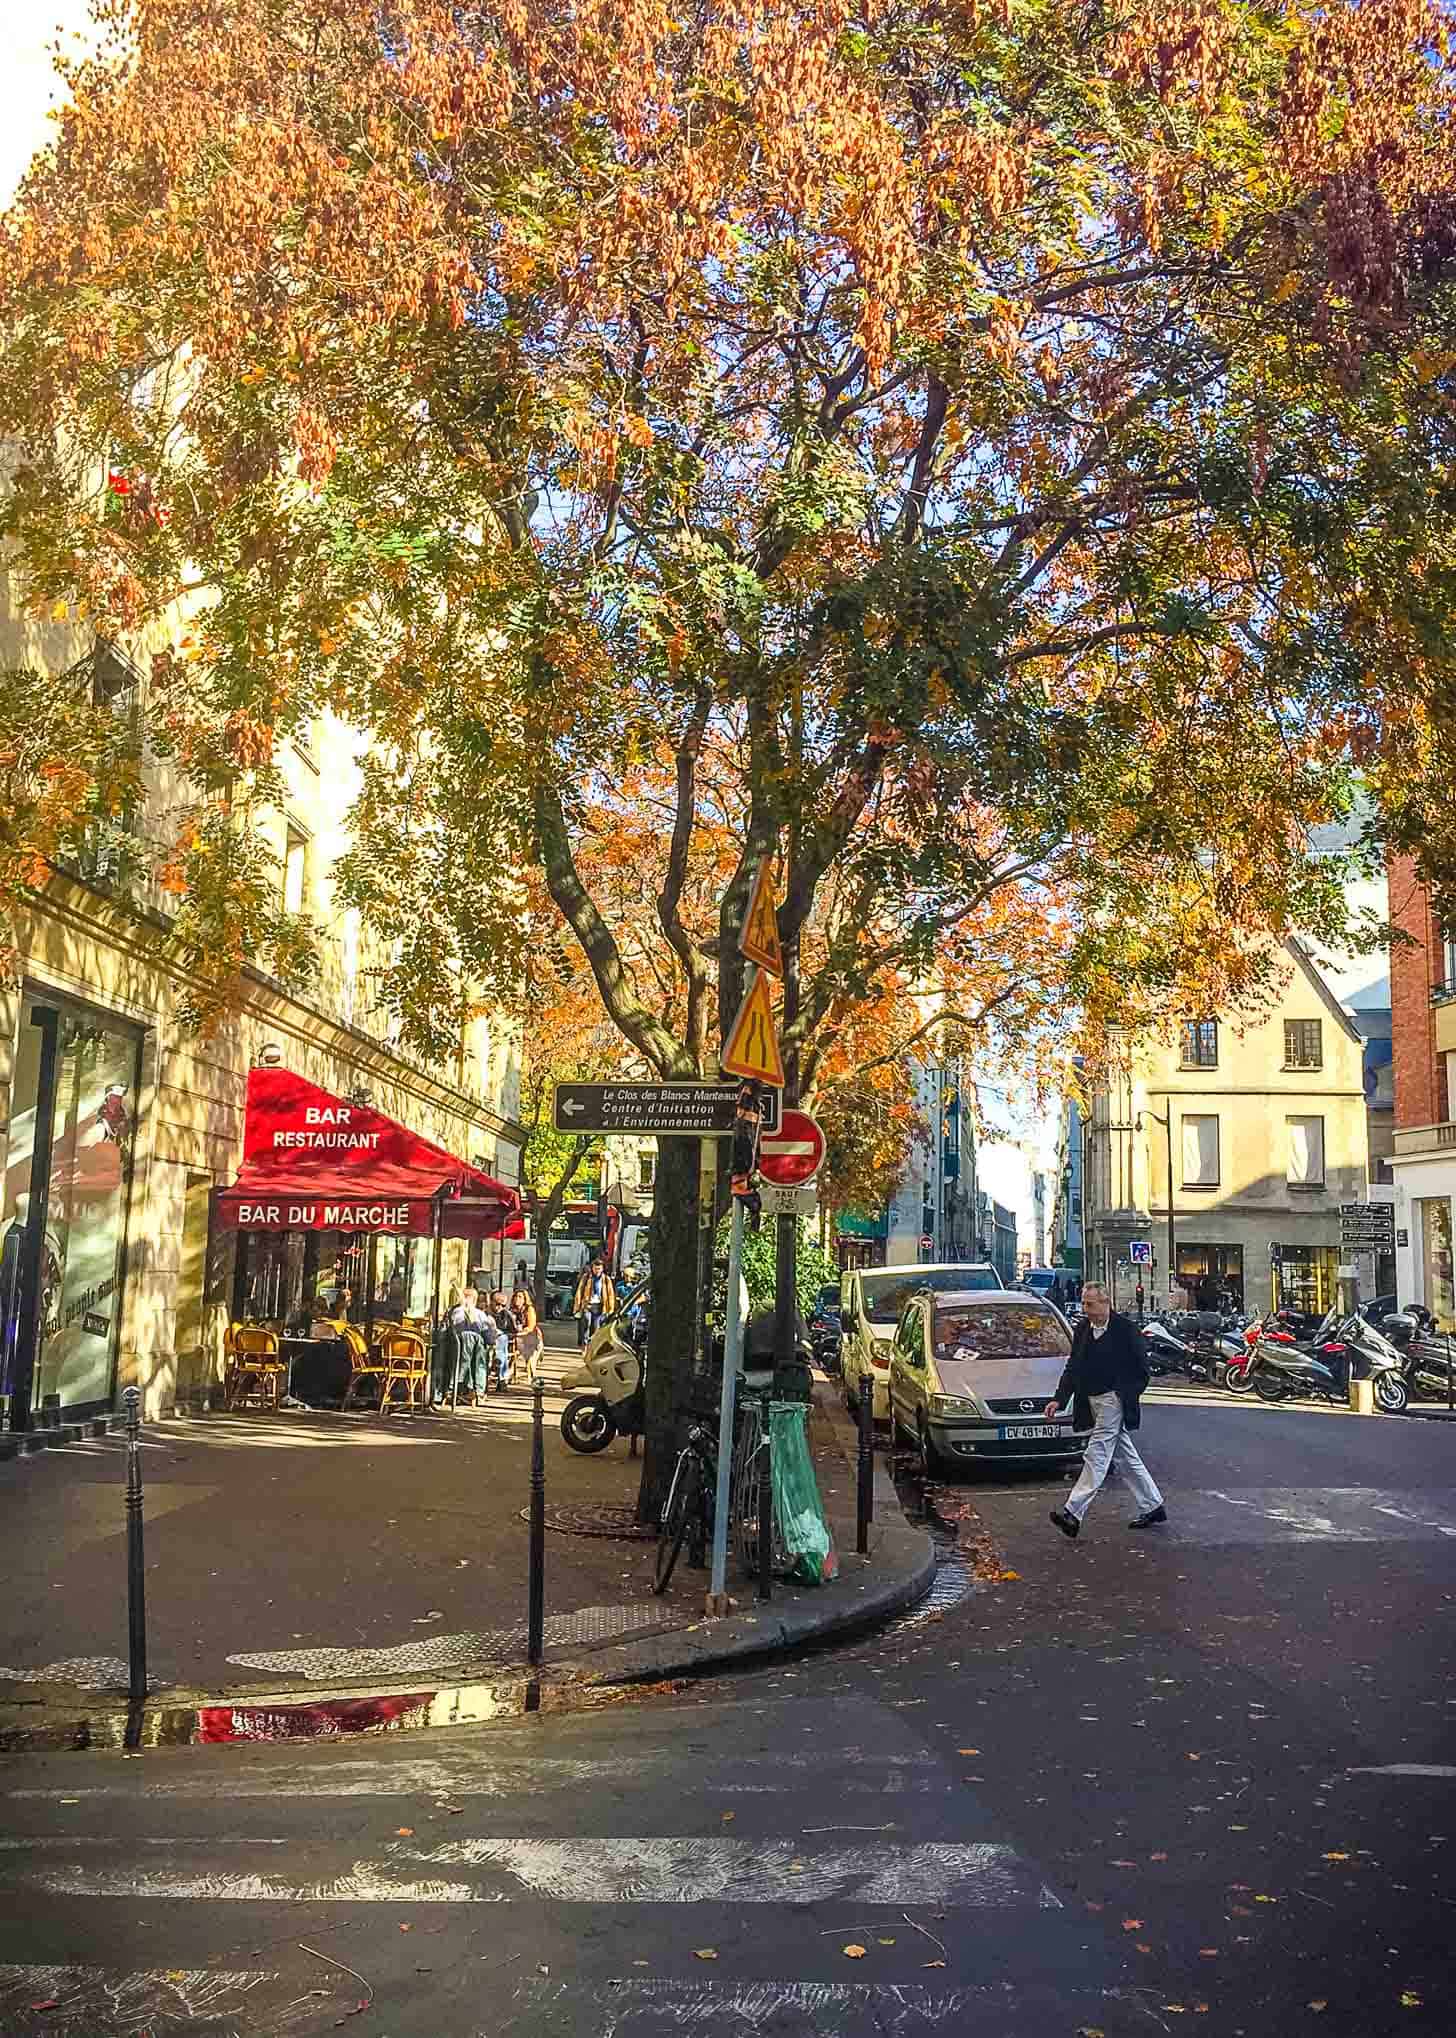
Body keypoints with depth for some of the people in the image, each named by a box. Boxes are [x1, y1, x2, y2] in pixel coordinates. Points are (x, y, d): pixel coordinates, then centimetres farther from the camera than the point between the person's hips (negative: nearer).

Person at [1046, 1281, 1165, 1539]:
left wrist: (1126, 1397, -12)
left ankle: (1073, 1512, -17)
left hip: (1113, 1399, -7)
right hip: (1091, 1401, 7)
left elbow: (1141, 1370, -6)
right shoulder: (1082, 1329, 8)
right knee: (1125, 1456, 14)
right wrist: (1059, 1399, 2)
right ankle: (1152, 1506, 25)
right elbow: (1073, 1368, 11)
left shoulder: (1126, 1329, -11)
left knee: (1097, 1453, -12)